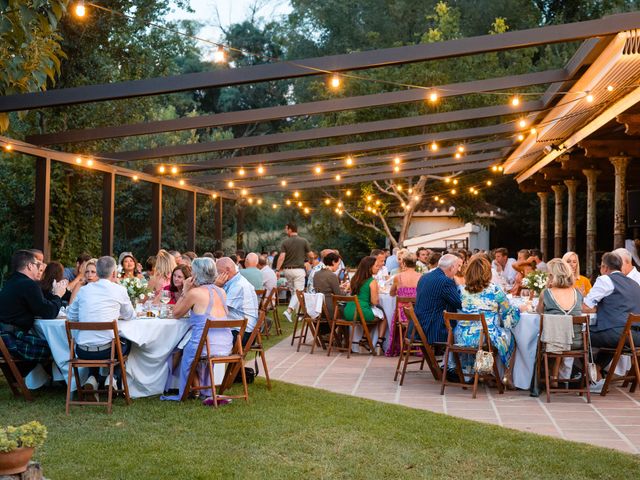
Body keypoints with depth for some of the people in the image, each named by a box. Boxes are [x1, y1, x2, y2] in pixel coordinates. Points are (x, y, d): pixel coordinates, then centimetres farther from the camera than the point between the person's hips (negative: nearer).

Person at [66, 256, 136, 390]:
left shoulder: (84, 290, 5)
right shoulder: (119, 290, -4)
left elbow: (71, 316, 16)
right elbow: (130, 316, 11)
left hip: (83, 352, 3)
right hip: (106, 351, -3)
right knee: (126, 342, 30)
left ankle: (93, 378, 16)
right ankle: (113, 377, 13)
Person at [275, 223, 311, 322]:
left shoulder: (285, 242, -2)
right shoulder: (304, 241, -2)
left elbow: (281, 257, -11)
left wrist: (277, 270, -9)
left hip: (287, 269, 2)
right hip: (299, 269, -2)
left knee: (293, 292, 16)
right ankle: (289, 310, -24)